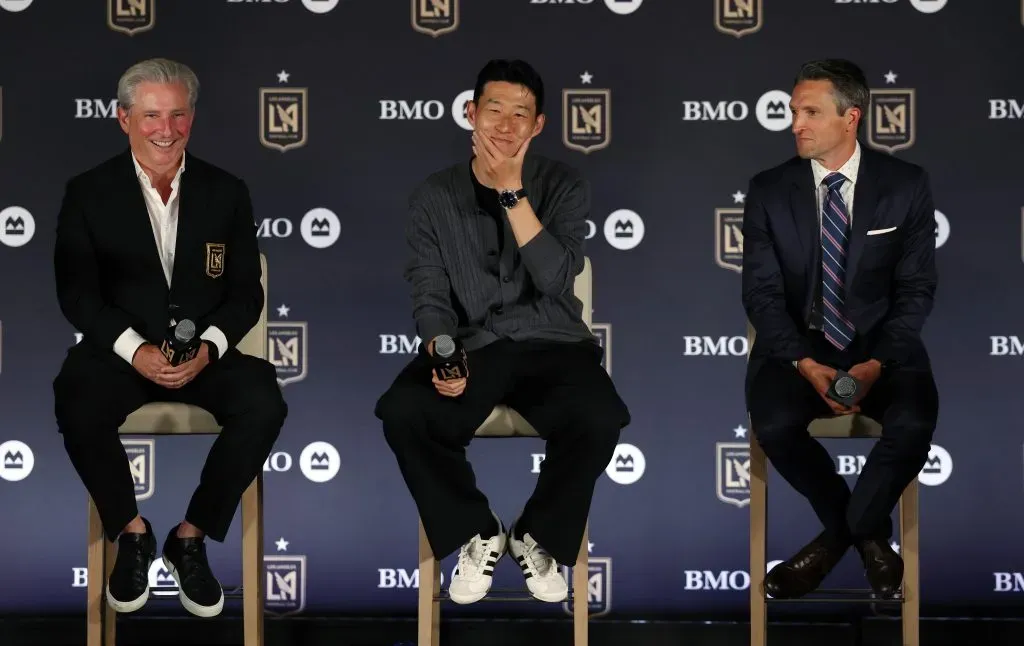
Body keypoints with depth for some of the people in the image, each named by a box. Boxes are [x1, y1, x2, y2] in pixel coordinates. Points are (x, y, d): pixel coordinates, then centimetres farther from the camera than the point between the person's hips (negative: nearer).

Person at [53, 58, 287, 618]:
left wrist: (208, 346, -16)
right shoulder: (88, 193, 1)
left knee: (264, 404, -28)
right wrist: (135, 350, -20)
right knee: (78, 408, -34)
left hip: (204, 351, 1)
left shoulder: (226, 193, 5)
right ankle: (131, 531, -7)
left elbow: (246, 292, 3)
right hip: (116, 350, -1)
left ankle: (191, 537, -9)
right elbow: (76, 293, -4)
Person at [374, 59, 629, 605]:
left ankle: (539, 536, -3)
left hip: (551, 344, -1)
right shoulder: (433, 197, 4)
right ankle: (477, 534, -4)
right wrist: (440, 354, -20)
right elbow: (430, 297, 1)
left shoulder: (564, 187, 0)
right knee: (402, 412, -30)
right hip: (472, 345, 1)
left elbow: (555, 280, -15)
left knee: (599, 418, -33)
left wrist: (512, 192, -20)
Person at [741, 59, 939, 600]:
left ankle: (854, 526, 0)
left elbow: (917, 288, -2)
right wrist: (805, 364, -18)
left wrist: (876, 363, -18)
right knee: (774, 424, -30)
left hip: (881, 343, -1)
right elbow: (762, 292, -2)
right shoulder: (768, 190, 1)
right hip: (797, 344, 1)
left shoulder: (906, 185, -1)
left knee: (914, 423, -32)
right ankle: (866, 532, -2)